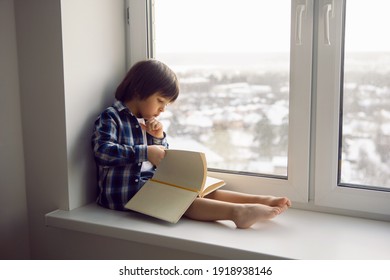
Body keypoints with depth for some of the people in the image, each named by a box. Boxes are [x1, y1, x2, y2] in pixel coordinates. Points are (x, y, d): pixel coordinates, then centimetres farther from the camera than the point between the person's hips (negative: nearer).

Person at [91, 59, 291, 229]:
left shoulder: (147, 122, 17)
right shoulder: (111, 117, -7)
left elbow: (162, 162, 21)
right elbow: (102, 152, -23)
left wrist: (158, 139, 1)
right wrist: (146, 152, -25)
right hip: (124, 190, -7)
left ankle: (259, 201, -24)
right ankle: (237, 212, -45)